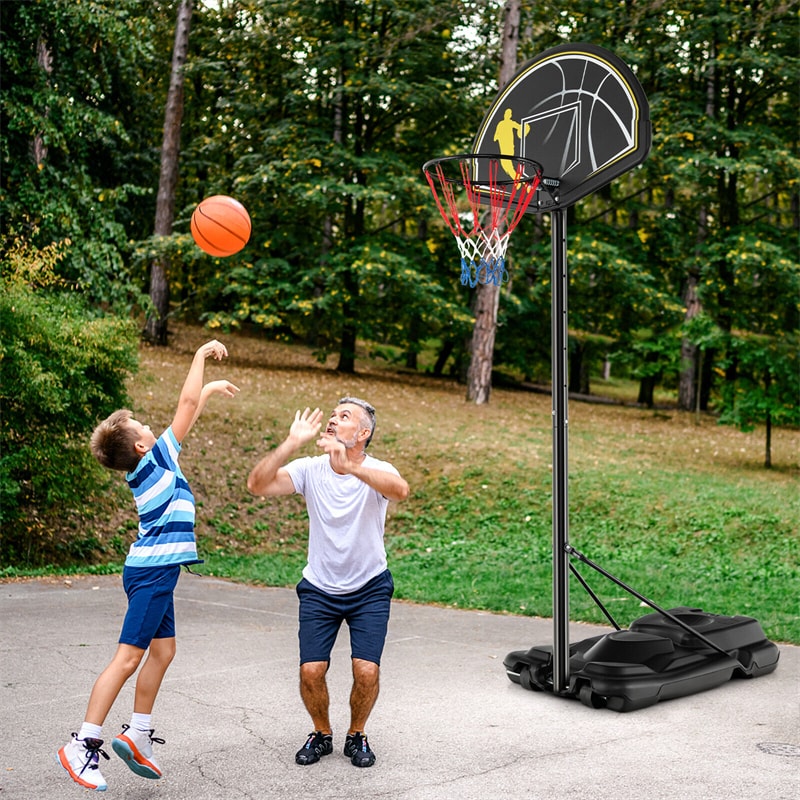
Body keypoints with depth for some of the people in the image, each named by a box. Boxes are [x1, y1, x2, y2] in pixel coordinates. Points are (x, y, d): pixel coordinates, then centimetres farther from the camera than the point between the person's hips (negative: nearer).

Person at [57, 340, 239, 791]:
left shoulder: (146, 465, 12)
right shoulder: (156, 458, -10)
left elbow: (189, 412, 27)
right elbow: (187, 404, -11)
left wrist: (210, 389, 35)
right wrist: (202, 355, -2)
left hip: (154, 571, 10)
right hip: (153, 570, -10)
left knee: (163, 649, 13)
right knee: (128, 657, -9)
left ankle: (138, 735, 19)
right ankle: (84, 744, -7)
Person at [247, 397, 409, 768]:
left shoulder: (375, 471, -18)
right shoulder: (310, 469, -11)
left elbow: (400, 490, -43)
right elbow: (257, 484, -24)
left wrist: (350, 467, -57)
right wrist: (291, 443, -34)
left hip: (370, 589, -2)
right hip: (319, 588, 2)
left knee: (366, 671, -12)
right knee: (311, 671, -8)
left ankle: (357, 736, 18)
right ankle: (321, 734, 21)